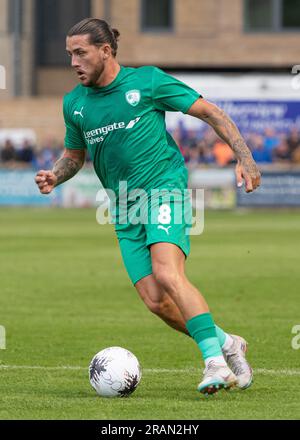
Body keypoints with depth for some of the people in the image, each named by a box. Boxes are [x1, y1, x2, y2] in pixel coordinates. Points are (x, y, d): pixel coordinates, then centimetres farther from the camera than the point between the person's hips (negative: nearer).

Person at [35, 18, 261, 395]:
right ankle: (226, 344, 14)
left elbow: (210, 113, 0)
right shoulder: (74, 103, 10)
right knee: (155, 301, -6)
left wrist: (244, 158, -8)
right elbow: (75, 153, 25)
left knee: (167, 274, -28)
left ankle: (214, 361, -26)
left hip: (164, 188, -5)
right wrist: (54, 177, 3)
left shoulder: (147, 81, -4)